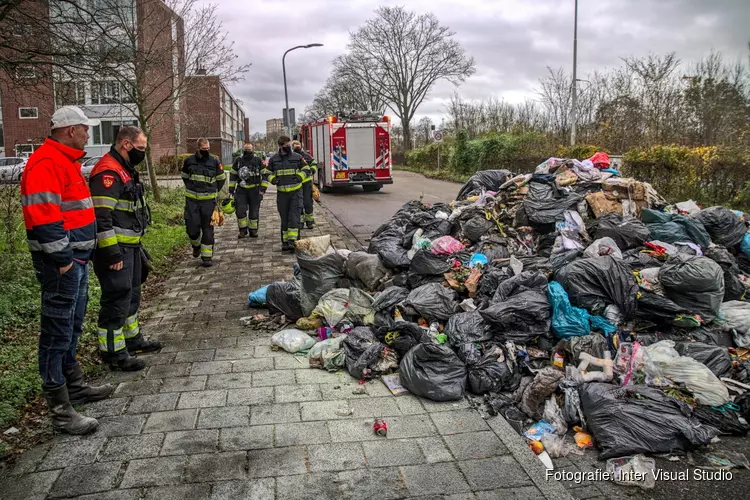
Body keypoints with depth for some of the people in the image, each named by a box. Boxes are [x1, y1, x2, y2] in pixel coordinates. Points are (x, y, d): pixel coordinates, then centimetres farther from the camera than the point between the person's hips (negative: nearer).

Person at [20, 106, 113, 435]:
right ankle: (59, 408, 4)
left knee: (72, 328, 19)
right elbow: (44, 217, -24)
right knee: (58, 332, -4)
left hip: (77, 259, 11)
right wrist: (62, 259, -21)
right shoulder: (46, 164, -17)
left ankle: (75, 386, 34)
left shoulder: (66, 161, 17)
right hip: (61, 263, -11)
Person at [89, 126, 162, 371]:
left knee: (131, 295, 20)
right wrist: (111, 252, -25)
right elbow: (101, 217, -25)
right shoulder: (108, 172, -18)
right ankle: (112, 351, 5)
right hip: (116, 249, -11)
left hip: (130, 247, 11)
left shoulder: (126, 170, 16)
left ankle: (132, 339, 34)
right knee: (117, 299, -4)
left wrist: (136, 244, 24)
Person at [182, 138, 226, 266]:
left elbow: (221, 179, 11)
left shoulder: (215, 161, -3)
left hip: (208, 200, -1)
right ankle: (196, 245, 30)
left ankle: (207, 255, 10)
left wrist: (213, 191, 9)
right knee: (192, 227, -2)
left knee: (207, 228, 2)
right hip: (192, 200, 1)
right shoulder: (189, 161, 0)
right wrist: (192, 189, 13)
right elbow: (185, 177, 18)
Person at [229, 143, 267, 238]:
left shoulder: (258, 161, 0)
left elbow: (264, 175, 2)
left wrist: (263, 189, -6)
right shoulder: (238, 161, 5)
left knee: (254, 212, 4)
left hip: (254, 190, -1)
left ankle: (253, 230, 16)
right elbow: (232, 175, 12)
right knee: (240, 211, -8)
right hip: (241, 190, 1)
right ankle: (243, 230, 6)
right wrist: (231, 189, 8)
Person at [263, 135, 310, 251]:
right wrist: (273, 179, -7)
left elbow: (306, 169, 9)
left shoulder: (297, 157, 0)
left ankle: (293, 241, -10)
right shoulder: (273, 159, 3)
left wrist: (300, 176, -10)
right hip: (282, 193, 2)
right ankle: (285, 242, 16)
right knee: (284, 219, 8)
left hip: (296, 192, -2)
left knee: (294, 217, -10)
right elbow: (267, 173, 14)